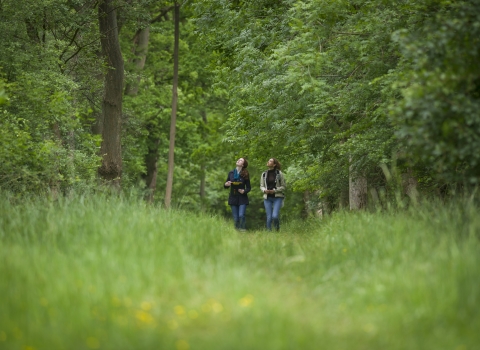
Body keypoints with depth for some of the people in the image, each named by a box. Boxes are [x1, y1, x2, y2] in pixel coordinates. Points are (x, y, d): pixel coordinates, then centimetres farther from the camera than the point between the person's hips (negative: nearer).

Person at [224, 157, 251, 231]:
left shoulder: (245, 175, -2)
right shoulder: (231, 173, 6)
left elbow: (249, 188, 1)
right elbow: (225, 186, 13)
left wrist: (244, 191, -19)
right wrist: (226, 184, -10)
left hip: (242, 198, -2)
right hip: (233, 198, 3)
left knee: (241, 216, -16)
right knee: (236, 218, 1)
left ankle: (243, 230, -2)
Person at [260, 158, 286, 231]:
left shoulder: (279, 173, -3)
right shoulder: (264, 174, 7)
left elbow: (284, 186, 0)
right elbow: (261, 186, 14)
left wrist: (274, 190, -14)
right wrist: (265, 190, -9)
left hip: (277, 198, -3)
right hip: (267, 198, 3)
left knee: (275, 216, -16)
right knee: (269, 217, -2)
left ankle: (277, 227, 16)